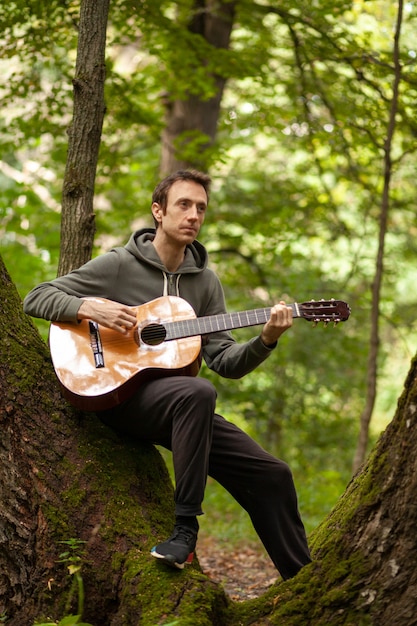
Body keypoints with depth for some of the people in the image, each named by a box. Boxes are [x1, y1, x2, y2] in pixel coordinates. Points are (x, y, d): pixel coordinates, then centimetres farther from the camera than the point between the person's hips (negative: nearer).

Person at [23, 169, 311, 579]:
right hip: (118, 391, -6)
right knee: (197, 392, -38)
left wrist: (265, 341, -14)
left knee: (271, 475, -5)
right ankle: (186, 525, -33)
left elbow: (225, 362, 5)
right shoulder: (118, 265, -2)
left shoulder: (204, 281, 11)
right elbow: (36, 299, -3)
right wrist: (89, 307, -20)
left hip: (181, 407, 6)